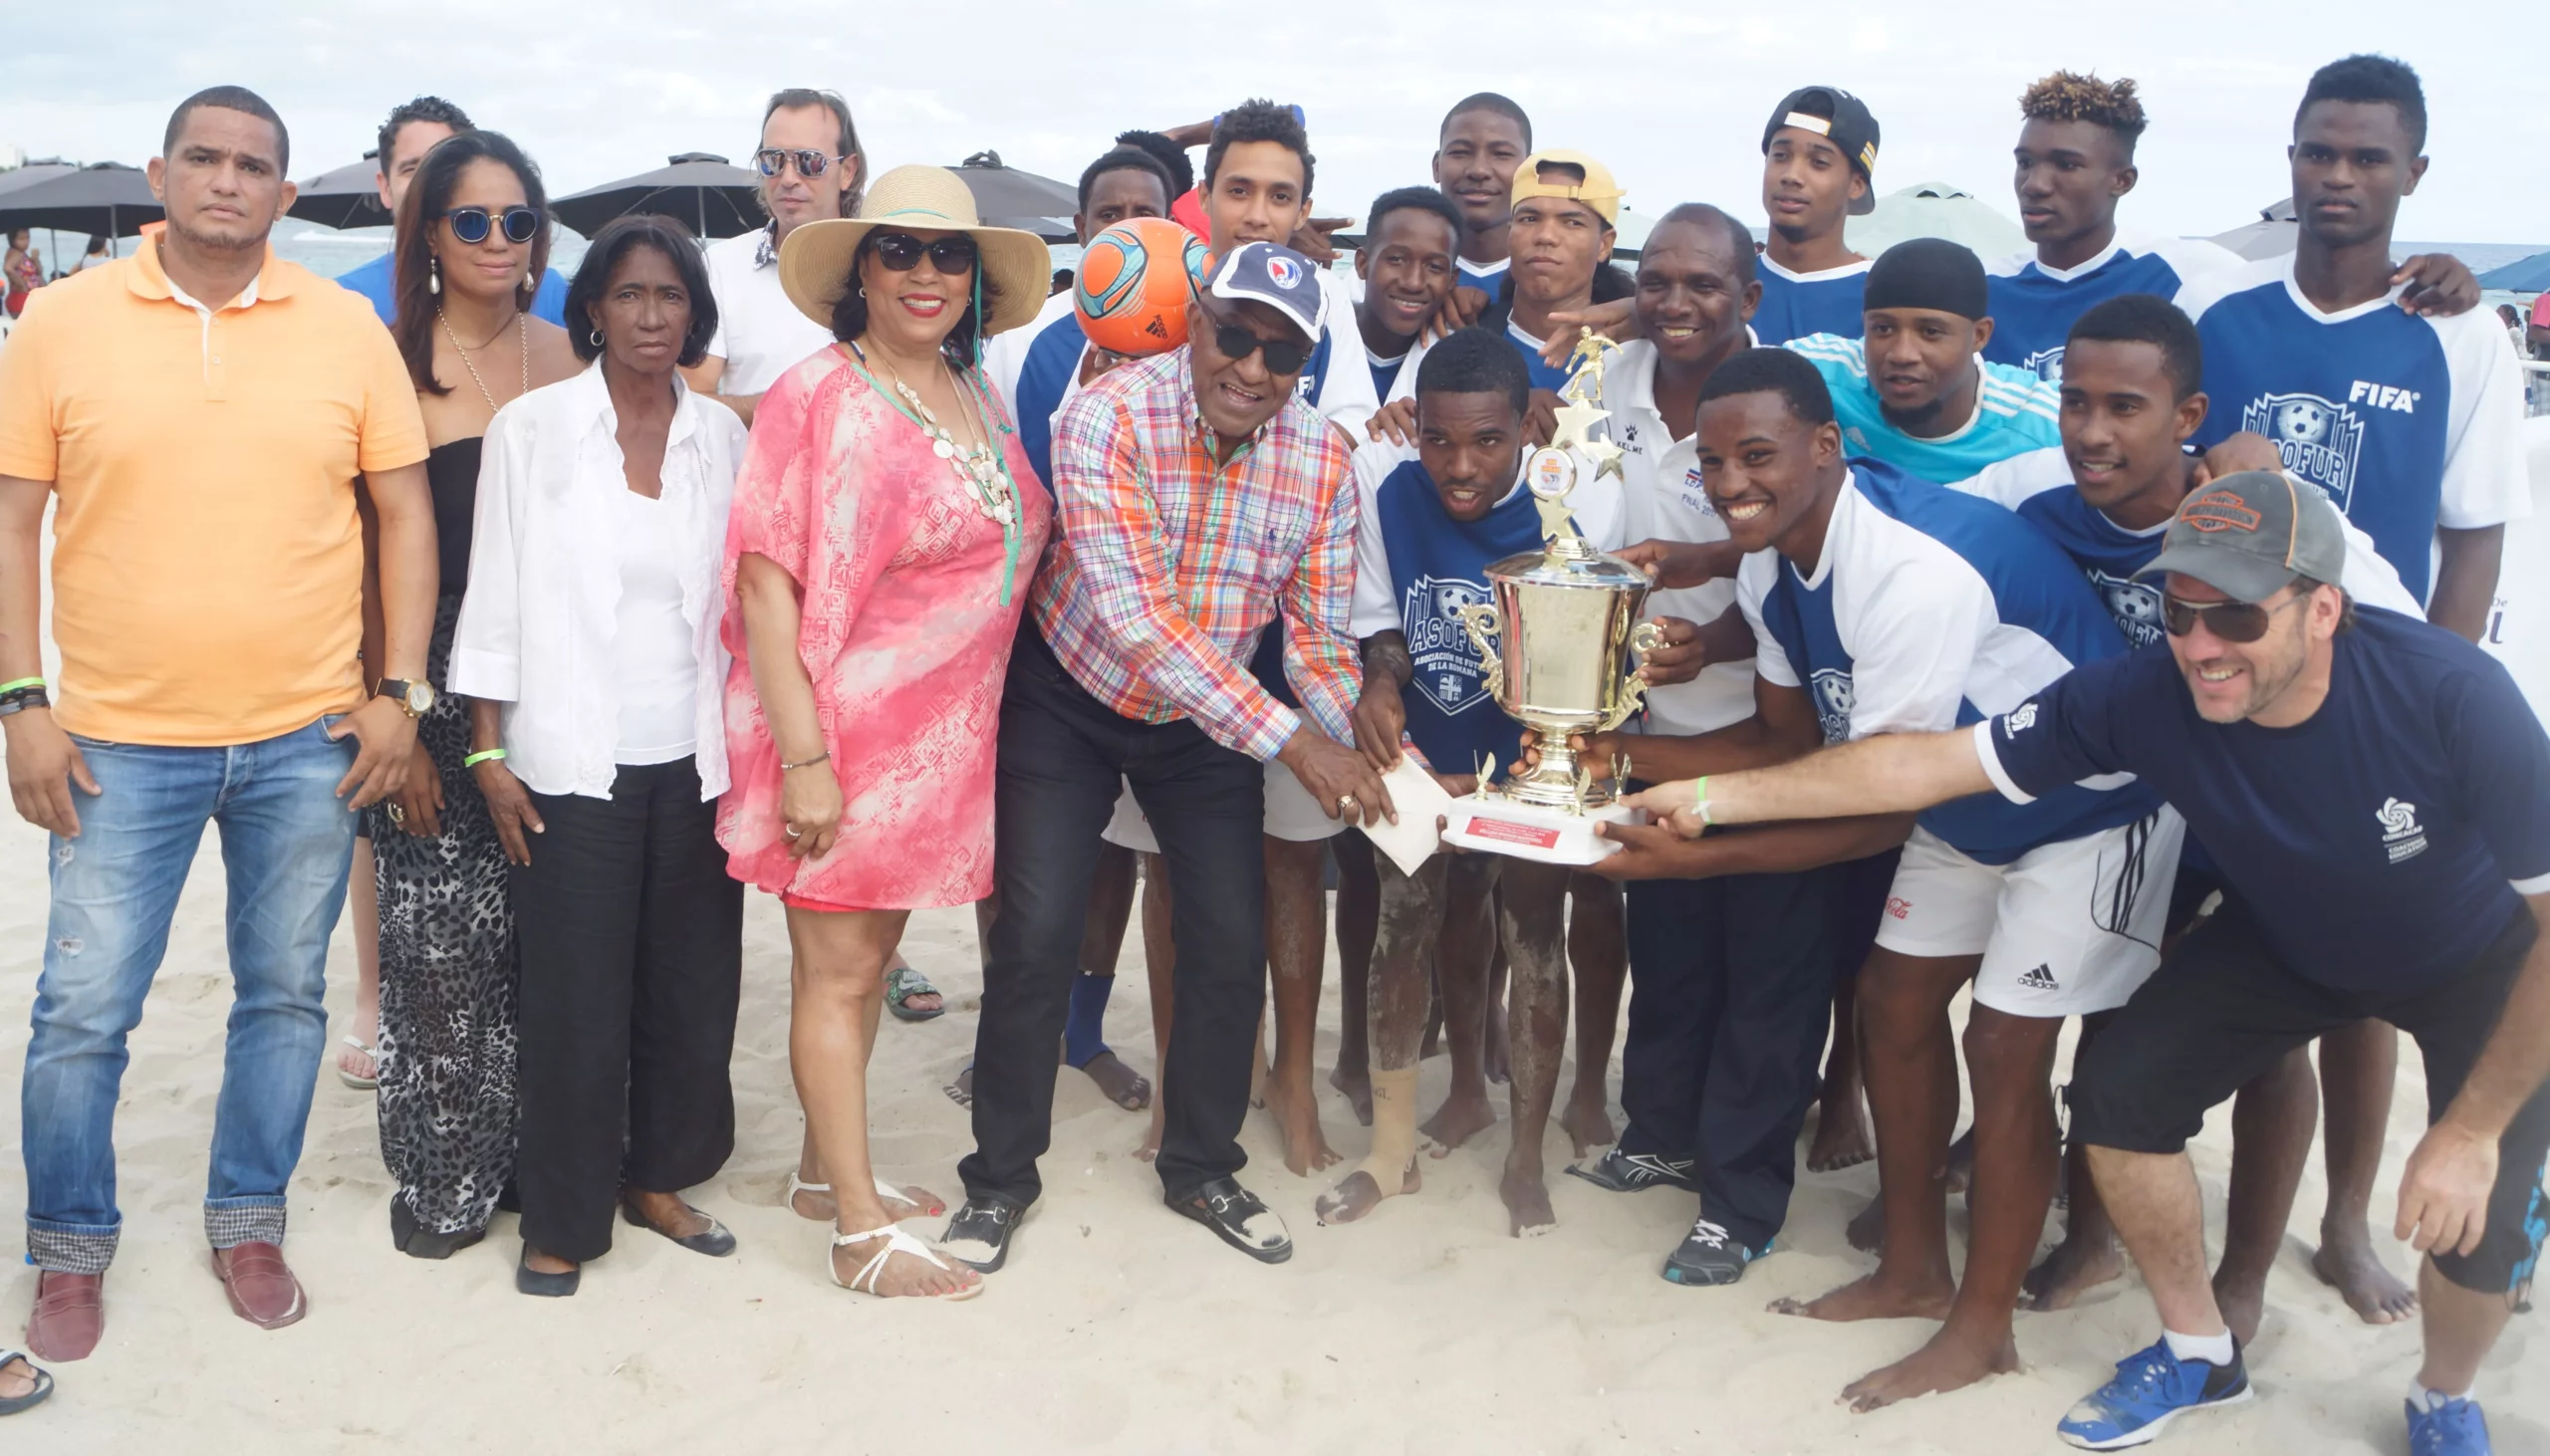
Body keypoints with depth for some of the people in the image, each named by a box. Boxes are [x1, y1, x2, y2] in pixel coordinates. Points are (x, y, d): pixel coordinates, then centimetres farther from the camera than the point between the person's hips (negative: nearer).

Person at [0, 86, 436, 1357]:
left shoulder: (347, 328, 2)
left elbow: (404, 511, 5)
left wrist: (401, 690, -1)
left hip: (309, 740, 1)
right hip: (121, 742, -1)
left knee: (286, 994, 11)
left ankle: (248, 1224, 30)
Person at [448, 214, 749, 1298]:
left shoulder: (722, 436, 6)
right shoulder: (532, 427, -1)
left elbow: (741, 600, 9)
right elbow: (494, 597, 0)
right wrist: (488, 752, -4)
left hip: (694, 762, 3)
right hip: (572, 764, -3)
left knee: (694, 987, 8)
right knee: (573, 1001, 1)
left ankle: (659, 1177, 28)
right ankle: (562, 1220, 17)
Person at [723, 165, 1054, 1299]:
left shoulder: (979, 401, 11)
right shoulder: (817, 398, -10)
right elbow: (766, 579, -15)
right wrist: (802, 756, -20)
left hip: (940, 733, 7)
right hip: (841, 729, -7)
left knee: (873, 954, 16)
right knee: (838, 971, 1)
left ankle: (829, 1162, 32)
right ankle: (860, 1229, 8)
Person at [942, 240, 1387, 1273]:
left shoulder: (1323, 461, -14)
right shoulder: (1109, 417, -28)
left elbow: (1319, 634, -9)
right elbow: (1133, 615, -36)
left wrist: (1356, 760, -28)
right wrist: (1288, 739, -41)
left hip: (1204, 719, 4)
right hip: (1069, 696, -3)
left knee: (1233, 942, 2)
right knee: (1037, 937, -6)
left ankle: (1201, 1167, 24)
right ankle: (1001, 1175, 15)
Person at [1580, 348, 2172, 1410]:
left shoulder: (1915, 568, -37)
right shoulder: (1771, 567, -9)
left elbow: (1881, 809, -31)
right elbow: (1788, 741, 1)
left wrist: (1700, 856, -33)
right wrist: (1620, 751, -10)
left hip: (2092, 805, -8)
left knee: (2005, 1045, -6)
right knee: (1895, 1001, 10)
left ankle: (1982, 1329, 12)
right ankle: (1913, 1272, 27)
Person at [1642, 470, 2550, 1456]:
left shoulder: (2453, 699, -39)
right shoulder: (2144, 698, -31)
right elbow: (1931, 762, -26)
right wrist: (1720, 797, -29)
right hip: (2283, 943, 3)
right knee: (2118, 1089, -11)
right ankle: (2198, 1353, 16)